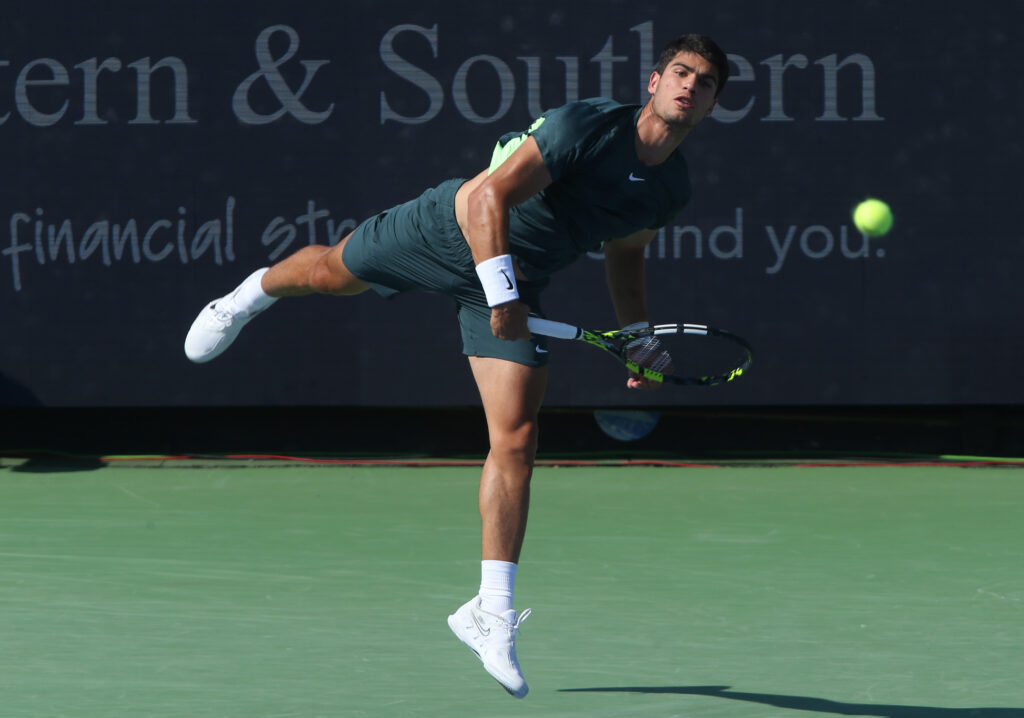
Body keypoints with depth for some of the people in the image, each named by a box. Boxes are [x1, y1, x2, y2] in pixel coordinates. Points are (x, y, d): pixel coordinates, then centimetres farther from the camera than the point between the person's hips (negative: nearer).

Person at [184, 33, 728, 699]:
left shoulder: (674, 187, -5)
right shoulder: (584, 127, -27)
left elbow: (625, 251, 15)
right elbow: (491, 198, -30)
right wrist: (500, 293, -37)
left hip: (518, 281, 4)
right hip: (453, 228, -4)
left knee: (516, 439, -9)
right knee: (329, 270, 20)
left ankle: (491, 613, -4)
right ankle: (252, 294, 59)